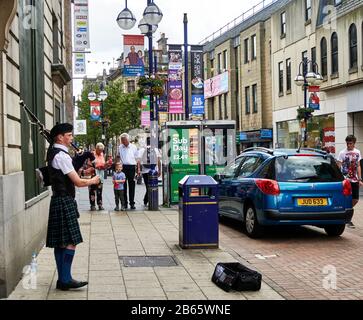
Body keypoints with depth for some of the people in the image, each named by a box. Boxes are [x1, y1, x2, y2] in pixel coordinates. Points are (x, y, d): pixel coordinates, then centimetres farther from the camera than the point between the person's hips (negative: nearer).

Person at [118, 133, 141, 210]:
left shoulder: (133, 147, 6)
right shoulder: (120, 148, 8)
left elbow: (137, 159, 9)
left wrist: (138, 169, 4)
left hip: (131, 167, -1)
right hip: (122, 167, 1)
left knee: (131, 186, 2)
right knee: (123, 186, 4)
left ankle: (132, 203, 7)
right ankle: (124, 203, 11)